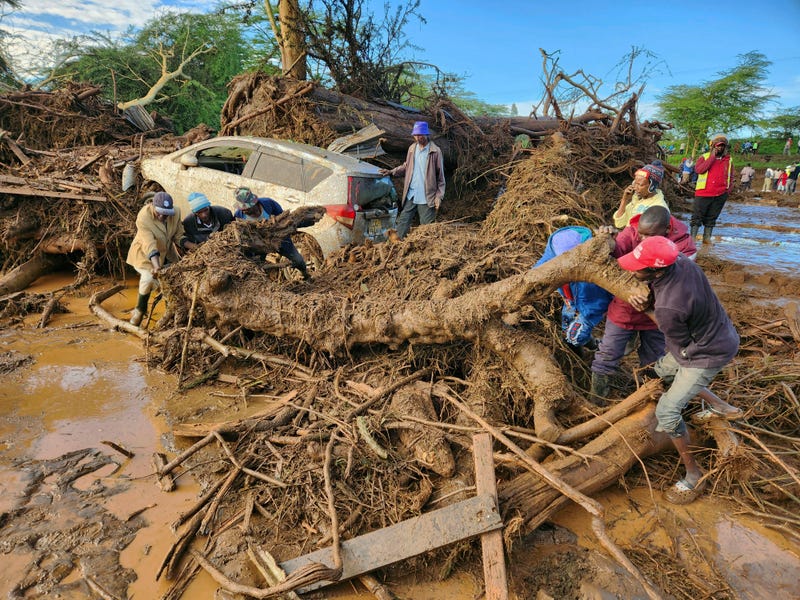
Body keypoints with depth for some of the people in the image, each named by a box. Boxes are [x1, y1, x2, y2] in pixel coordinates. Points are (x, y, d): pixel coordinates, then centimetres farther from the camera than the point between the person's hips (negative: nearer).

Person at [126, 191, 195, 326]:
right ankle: (140, 310, -2)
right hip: (145, 254, -5)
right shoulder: (143, 218, -31)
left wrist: (194, 246, -27)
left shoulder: (175, 213, -17)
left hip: (166, 252, 5)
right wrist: (156, 266, -52)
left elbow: (178, 237, -9)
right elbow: (149, 245, -40)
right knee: (149, 278, -26)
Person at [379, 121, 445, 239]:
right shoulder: (412, 148, 9)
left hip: (426, 197, -5)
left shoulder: (435, 151, -6)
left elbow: (440, 175, -5)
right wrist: (392, 171, 6)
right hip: (410, 195, 5)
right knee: (403, 221, 5)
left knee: (426, 226, 3)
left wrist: (439, 196, -9)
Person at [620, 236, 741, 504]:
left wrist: (648, 310, -9)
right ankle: (721, 407, 39)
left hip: (708, 353, -9)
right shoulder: (680, 260, -18)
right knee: (663, 368, 28)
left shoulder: (668, 309, -39)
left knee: (667, 412, -5)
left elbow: (680, 344, -17)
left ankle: (694, 475, 13)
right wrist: (649, 302, -15)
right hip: (720, 333, 9)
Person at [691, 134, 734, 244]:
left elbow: (731, 177, 21)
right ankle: (692, 237, 1)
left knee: (711, 218, 9)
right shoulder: (704, 157, 2)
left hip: (720, 195, 4)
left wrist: (729, 189, 9)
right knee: (697, 216, -2)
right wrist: (712, 157, -15)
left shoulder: (728, 160, 13)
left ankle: (707, 237, 15)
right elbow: (698, 169, -18)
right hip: (703, 193, -3)